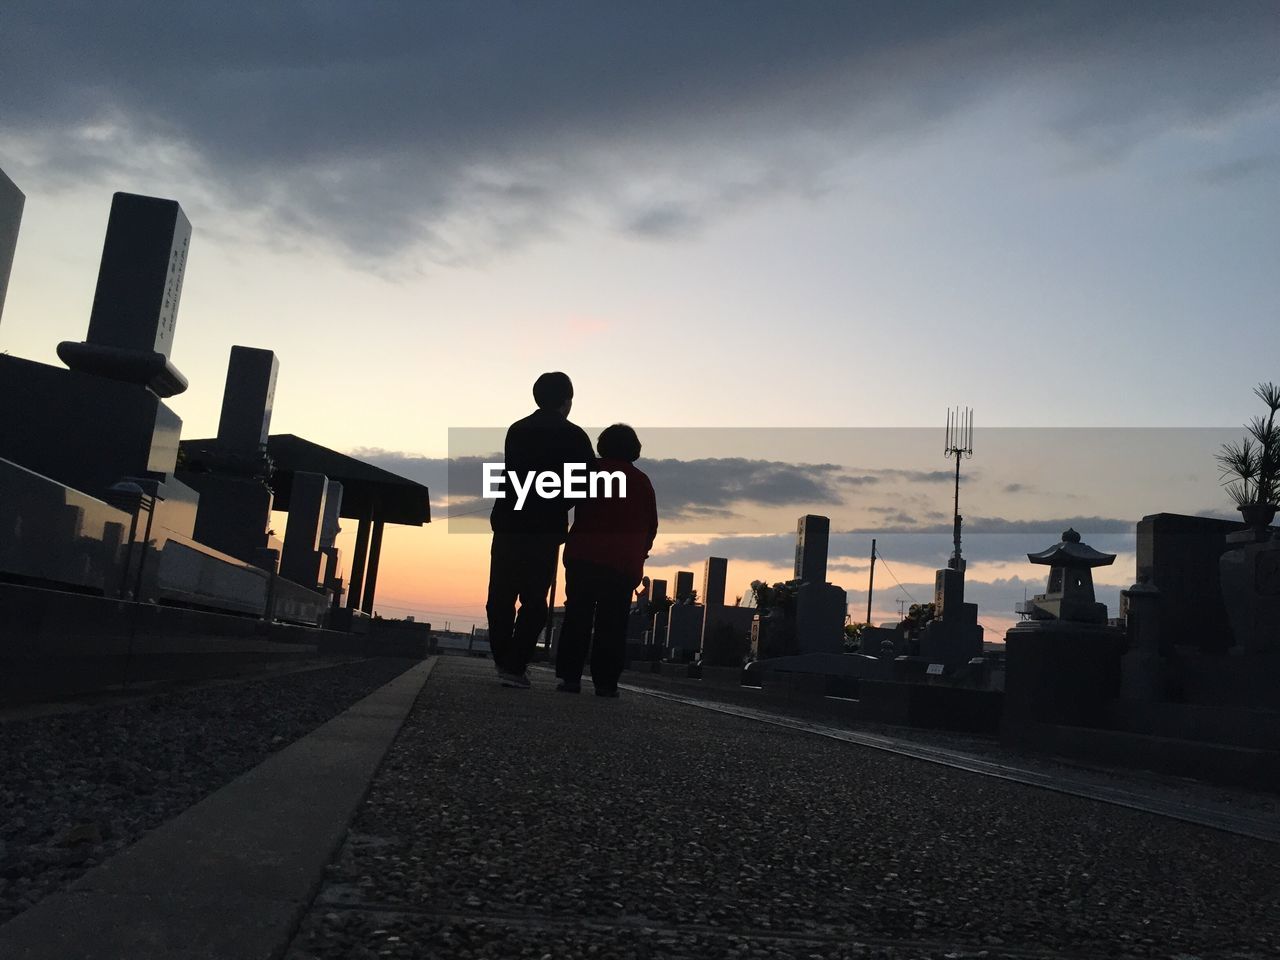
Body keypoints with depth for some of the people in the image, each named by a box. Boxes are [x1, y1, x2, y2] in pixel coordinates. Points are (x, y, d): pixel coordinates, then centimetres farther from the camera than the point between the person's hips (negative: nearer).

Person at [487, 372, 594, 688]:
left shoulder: (516, 429, 11)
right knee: (534, 600, 1)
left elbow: (518, 474, 14)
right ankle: (514, 666, -4)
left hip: (508, 522, 5)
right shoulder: (573, 436, -3)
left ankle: (502, 659, 22)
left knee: (502, 594, 14)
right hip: (544, 529, -5)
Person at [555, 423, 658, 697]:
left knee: (577, 616, 4)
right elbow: (652, 524, 11)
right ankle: (605, 682, 0)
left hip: (583, 557, 0)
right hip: (624, 563, 0)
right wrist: (639, 554, 19)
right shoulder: (642, 481, 7)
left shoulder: (591, 470, 5)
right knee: (612, 623, 2)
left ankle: (570, 676, 0)